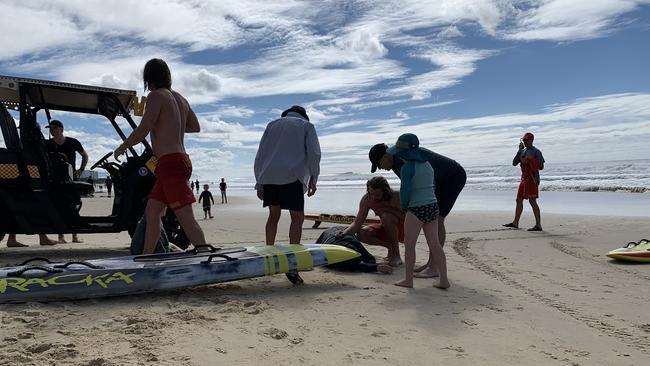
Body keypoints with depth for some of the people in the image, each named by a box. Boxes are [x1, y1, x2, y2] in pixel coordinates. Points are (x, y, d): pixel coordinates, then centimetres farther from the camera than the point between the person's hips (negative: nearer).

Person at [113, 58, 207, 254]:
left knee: (186, 218, -12)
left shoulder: (156, 96, -7)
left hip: (170, 163, -9)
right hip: (179, 160, 9)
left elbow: (142, 131, -14)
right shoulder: (179, 98, 18)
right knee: (151, 211, 13)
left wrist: (121, 147, 2)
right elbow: (195, 127, 27)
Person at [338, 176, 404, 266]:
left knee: (386, 216, -34)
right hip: (388, 230, 4)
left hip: (404, 230, -4)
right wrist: (345, 232, -33)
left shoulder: (396, 196, -25)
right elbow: (357, 223, -15)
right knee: (361, 233, -20)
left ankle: (396, 255, -20)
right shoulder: (367, 199, -15)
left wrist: (388, 209, -33)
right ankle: (390, 247, 1)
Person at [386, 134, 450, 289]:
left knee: (409, 245, 5)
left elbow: (405, 191, -15)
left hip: (417, 210, -7)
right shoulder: (427, 165, 11)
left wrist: (404, 206, 4)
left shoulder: (407, 167, -12)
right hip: (433, 206, 7)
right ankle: (444, 280, 12)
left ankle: (408, 279, 12)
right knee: (435, 244, 11)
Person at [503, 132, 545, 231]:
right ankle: (515, 223, 20)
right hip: (524, 179, 8)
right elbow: (514, 163, 4)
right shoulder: (522, 151, 14)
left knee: (532, 201, -11)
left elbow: (541, 166, -10)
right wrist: (519, 150, -3)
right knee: (519, 200, 11)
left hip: (532, 179, -8)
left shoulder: (536, 151, -6)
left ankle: (538, 225, -8)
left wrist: (528, 161, -16)